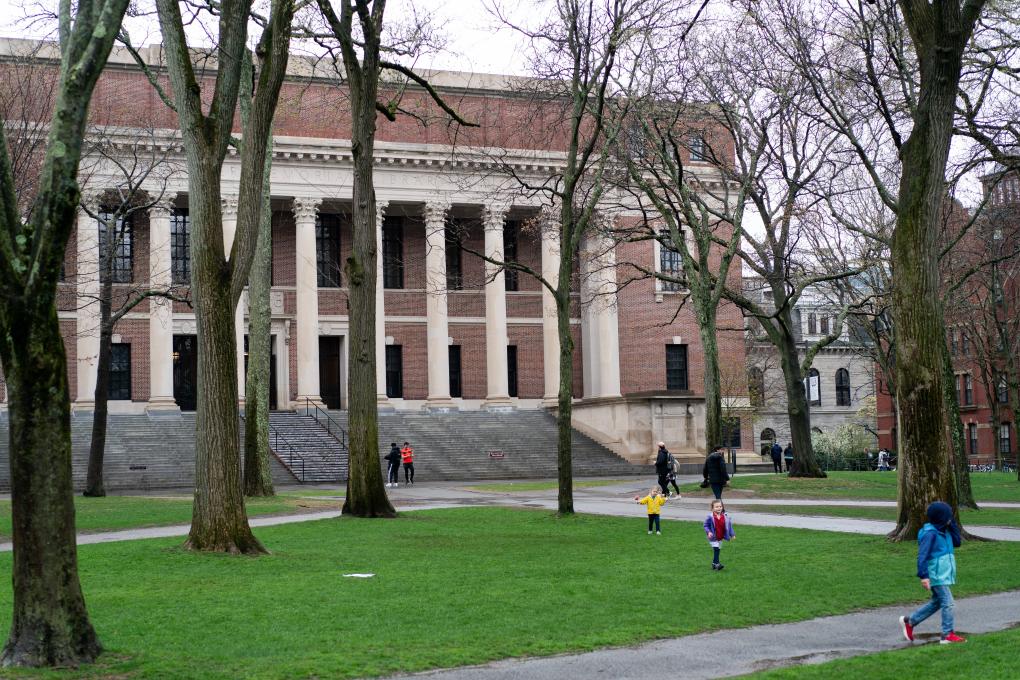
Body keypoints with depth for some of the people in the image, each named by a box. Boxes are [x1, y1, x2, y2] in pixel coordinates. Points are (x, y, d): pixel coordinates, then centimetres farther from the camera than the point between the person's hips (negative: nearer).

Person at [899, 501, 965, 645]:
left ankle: (909, 621, 27)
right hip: (936, 575, -10)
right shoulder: (930, 533, -18)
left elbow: (956, 542, 11)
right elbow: (922, 555, -21)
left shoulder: (944, 531, 9)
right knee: (948, 603, -7)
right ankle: (948, 634, -1)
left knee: (936, 603, 18)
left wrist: (952, 525, 2)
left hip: (944, 574, 10)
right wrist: (923, 575, -27)